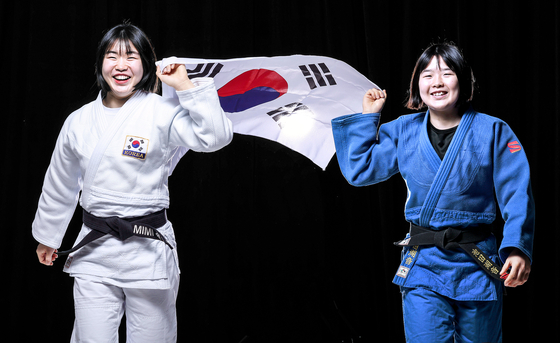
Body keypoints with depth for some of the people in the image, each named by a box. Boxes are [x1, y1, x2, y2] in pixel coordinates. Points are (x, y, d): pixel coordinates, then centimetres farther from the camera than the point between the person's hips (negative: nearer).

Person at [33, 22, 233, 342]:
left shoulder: (162, 112, -7)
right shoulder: (80, 121, 6)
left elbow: (216, 136, -22)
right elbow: (60, 185, 18)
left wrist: (186, 85, -22)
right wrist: (48, 237, 27)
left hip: (148, 252, -3)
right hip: (94, 253, 3)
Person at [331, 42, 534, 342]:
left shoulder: (492, 131, -3)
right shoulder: (403, 131, 5)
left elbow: (517, 194, -8)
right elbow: (358, 170, 8)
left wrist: (518, 248, -22)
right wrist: (367, 116, 6)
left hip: (477, 264, -1)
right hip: (422, 266, 1)